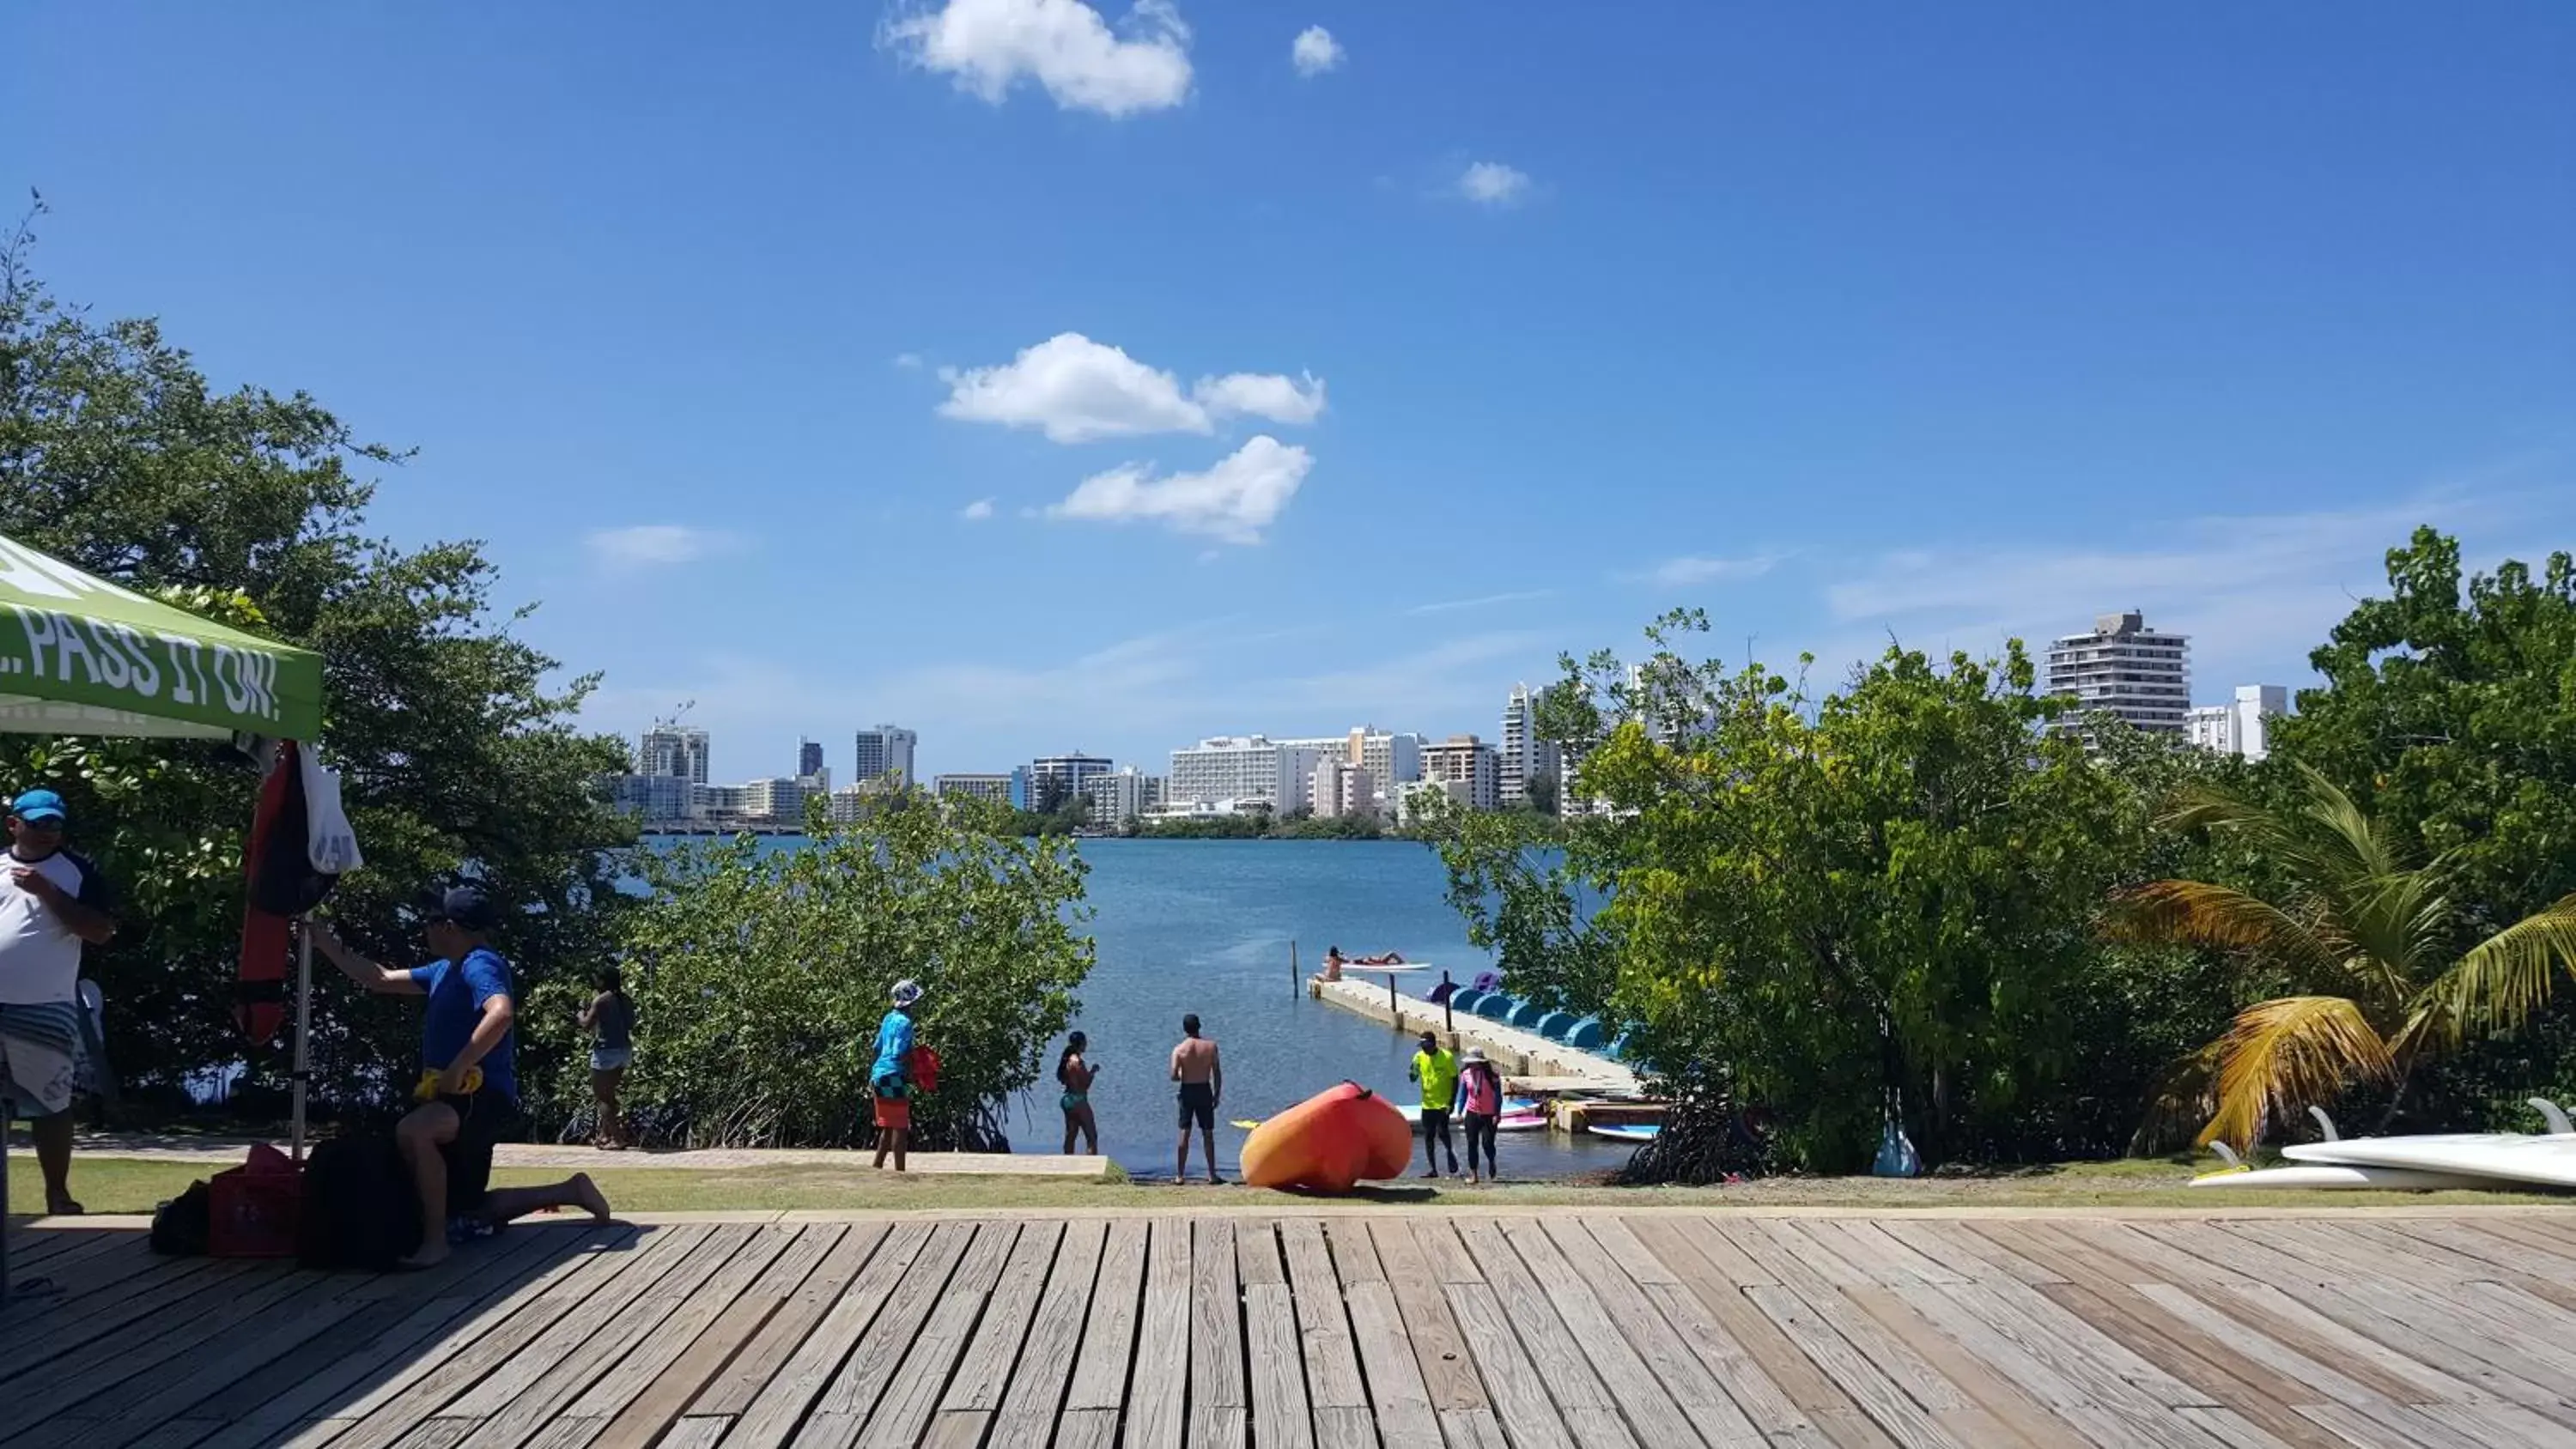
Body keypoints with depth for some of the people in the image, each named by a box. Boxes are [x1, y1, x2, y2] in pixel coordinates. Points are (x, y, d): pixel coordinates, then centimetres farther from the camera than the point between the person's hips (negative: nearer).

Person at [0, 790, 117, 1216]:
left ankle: (57, 1194, 12)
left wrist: (45, 890, -16)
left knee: (50, 1102, 4)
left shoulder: (78, 872, 1)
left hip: (46, 1009, -3)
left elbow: (100, 932, -10)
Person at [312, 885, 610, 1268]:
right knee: (470, 1212, 14)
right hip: (463, 1102, 10)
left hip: (485, 1098, -10)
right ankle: (569, 1192, 25)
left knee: (412, 1131, -37)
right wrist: (329, 946, 18)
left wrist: (457, 1069, -32)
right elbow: (381, 980, 23)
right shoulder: (445, 969, 15)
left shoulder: (481, 964, -16)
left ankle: (434, 1239, -27)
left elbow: (501, 1014, -35)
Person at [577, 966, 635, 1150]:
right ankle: (605, 1135, 26)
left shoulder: (601, 1000, -12)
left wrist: (582, 1014, 8)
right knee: (608, 1095, 21)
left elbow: (586, 1025, -11)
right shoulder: (627, 1000, 9)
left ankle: (618, 1139, -7)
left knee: (602, 1097, 0)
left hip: (606, 1050, -8)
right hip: (624, 1050, 8)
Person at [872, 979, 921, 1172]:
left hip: (879, 1075, 9)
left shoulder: (889, 1018, 12)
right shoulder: (905, 1022, -15)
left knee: (887, 1127, 16)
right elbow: (899, 1054, -21)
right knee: (900, 1127, -4)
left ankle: (876, 1167, 18)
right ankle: (900, 1170, -3)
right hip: (894, 1079, -9)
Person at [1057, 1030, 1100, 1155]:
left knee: (1070, 1135, 13)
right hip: (1078, 1100, -9)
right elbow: (1086, 1084, -17)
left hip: (1068, 1099, 9)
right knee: (1092, 1137, -5)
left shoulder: (1066, 1060, 8)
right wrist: (1093, 1072, -2)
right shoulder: (1078, 1061, -18)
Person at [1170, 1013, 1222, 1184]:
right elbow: (1217, 1073, -3)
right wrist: (1217, 1093, 6)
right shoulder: (1210, 1046, -5)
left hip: (1187, 1092, -1)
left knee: (1184, 1134, 5)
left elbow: (1174, 1076, -12)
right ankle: (1212, 1174, 11)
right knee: (1208, 1134, 8)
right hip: (1205, 1091, 1)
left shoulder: (1179, 1050, -8)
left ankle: (1180, 1175, 6)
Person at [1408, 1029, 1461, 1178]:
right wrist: (1411, 1072, -21)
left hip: (1443, 1103, -5)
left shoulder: (1447, 1057, -10)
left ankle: (1450, 1152, 17)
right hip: (1427, 1103, 5)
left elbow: (1455, 1079, -5)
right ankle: (1432, 1169, 12)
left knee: (1442, 1132, -13)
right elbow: (1413, 1077, 3)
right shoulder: (1419, 1057, 2)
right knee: (1428, 1136, 5)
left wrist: (1452, 1101, -10)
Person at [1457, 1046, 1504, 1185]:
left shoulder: (1492, 1075, -10)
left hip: (1489, 1115, -3)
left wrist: (1497, 1114, -11)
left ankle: (1492, 1163, 28)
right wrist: (1460, 1112, 5)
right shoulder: (1466, 1074, -1)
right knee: (1472, 1144, 0)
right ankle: (1473, 1175, 6)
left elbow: (1498, 1095, -6)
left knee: (1487, 1143, -6)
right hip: (1472, 1113, 3)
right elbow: (1462, 1094, 8)